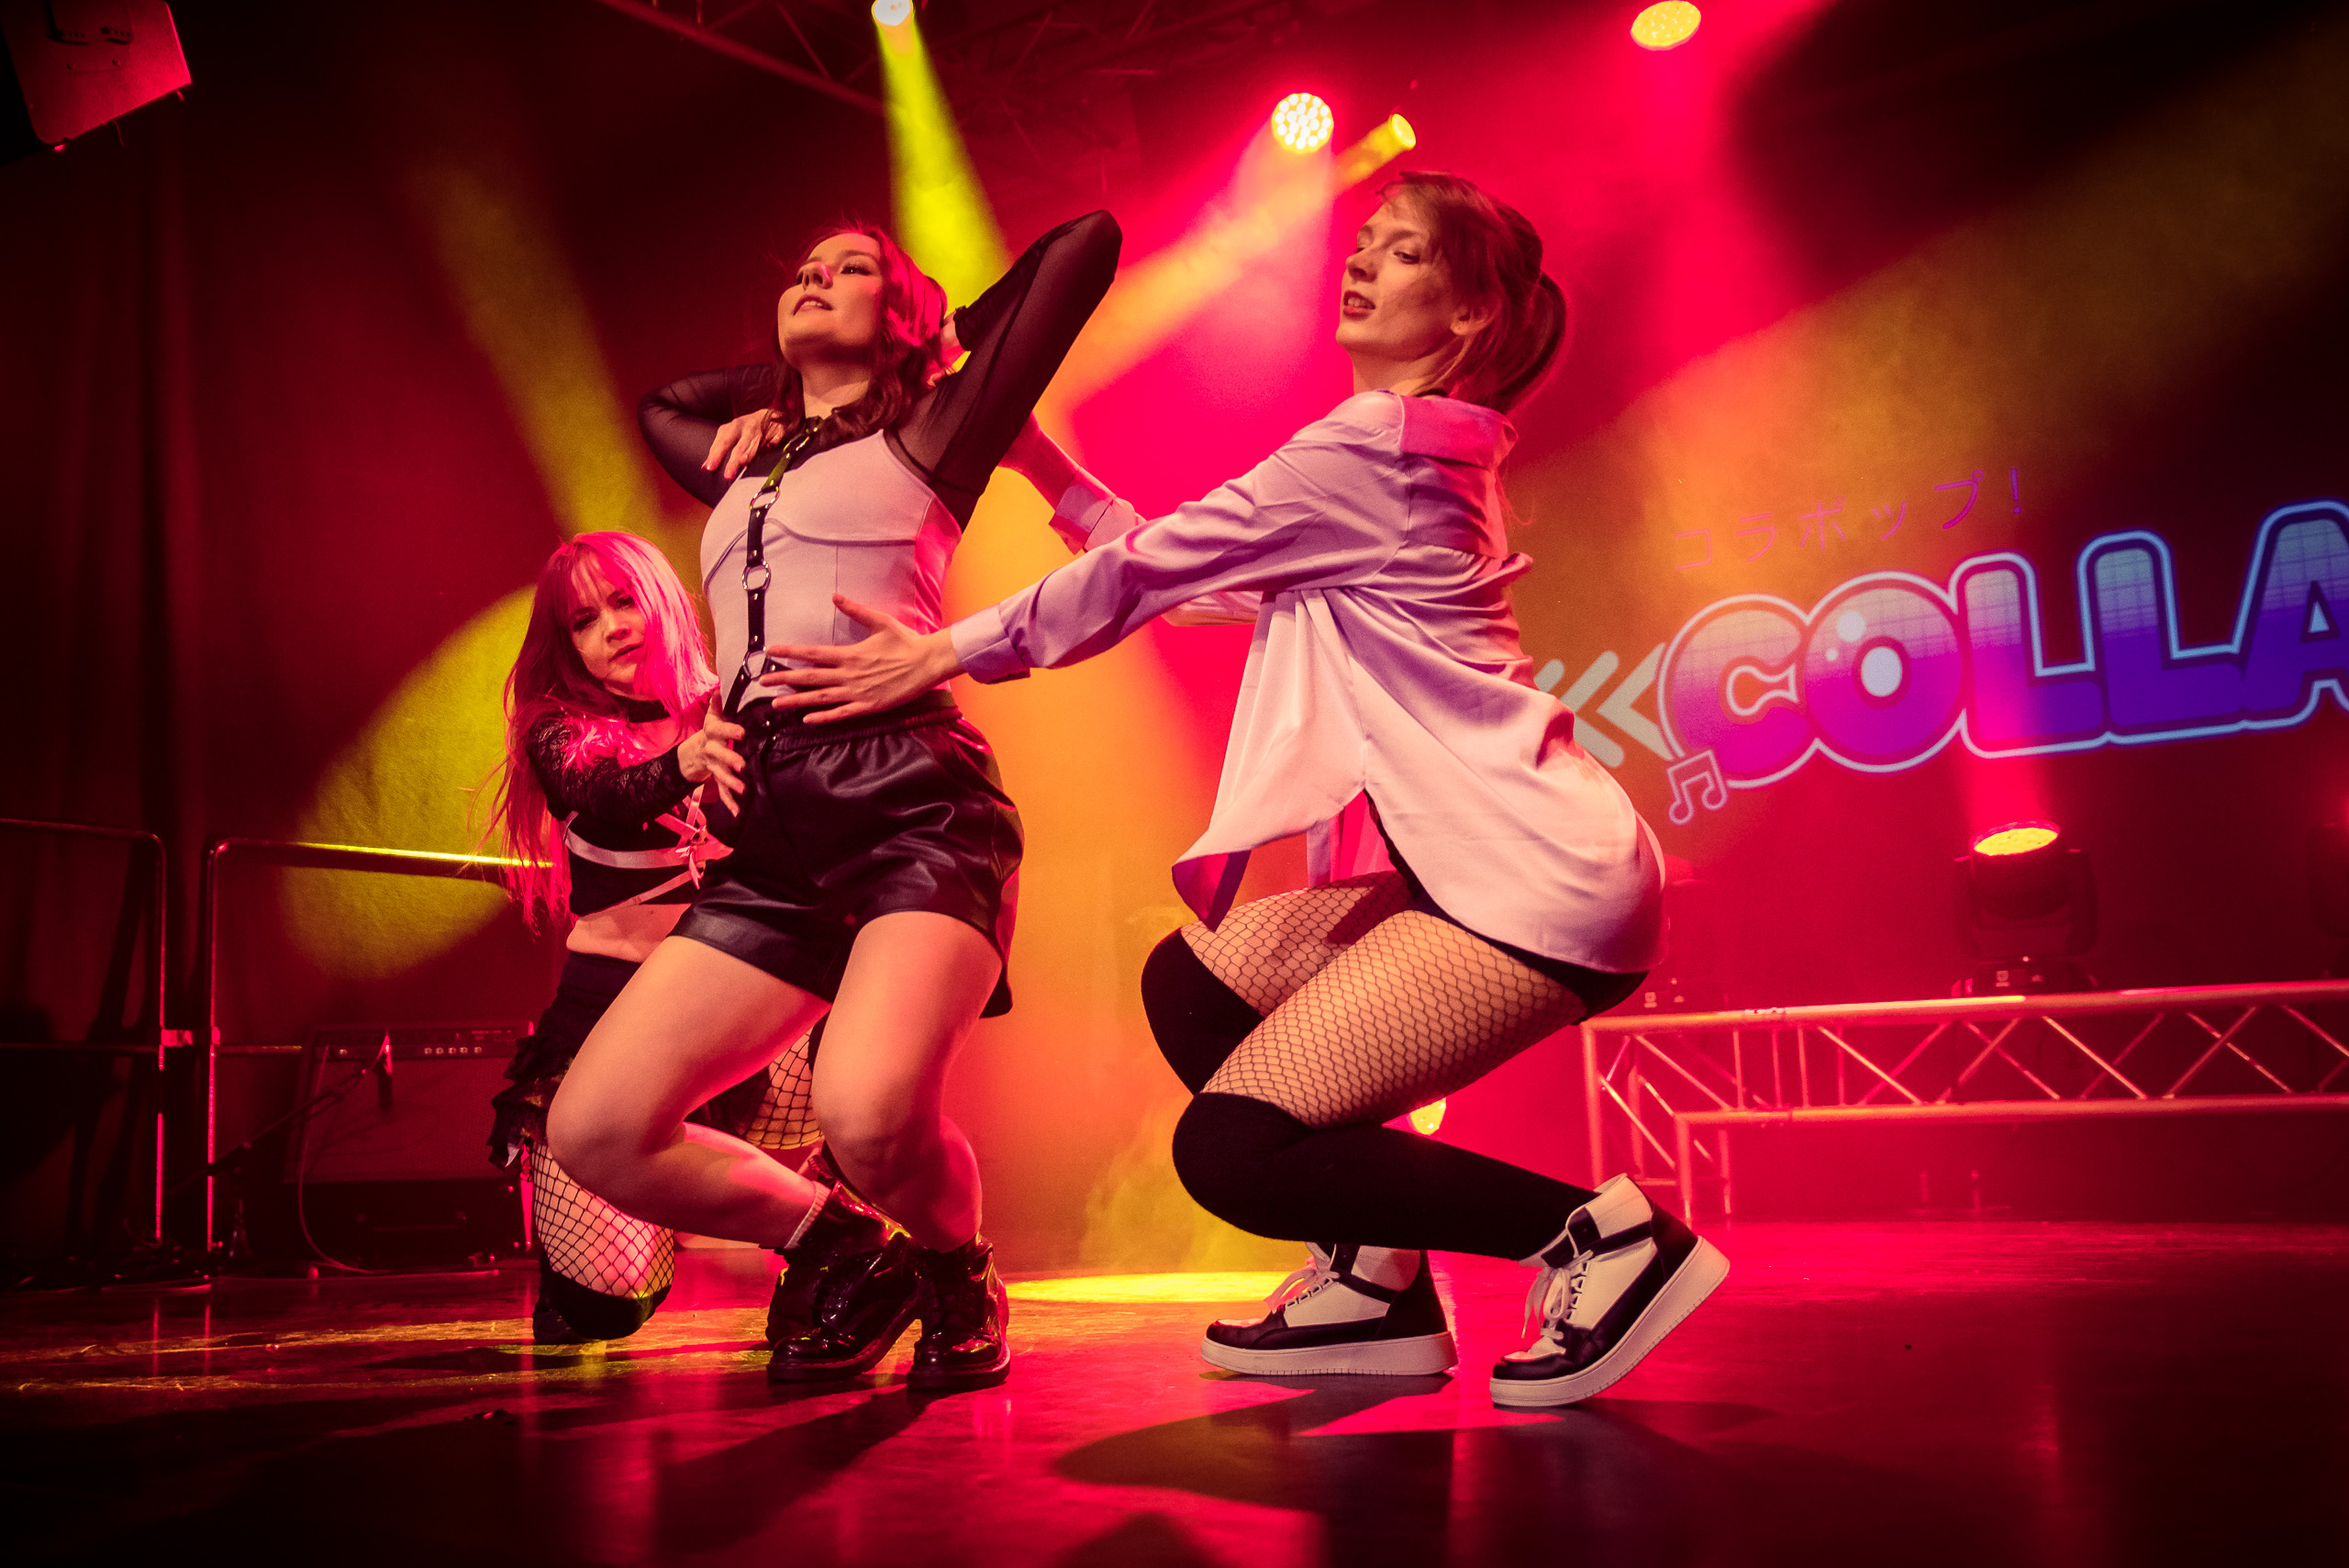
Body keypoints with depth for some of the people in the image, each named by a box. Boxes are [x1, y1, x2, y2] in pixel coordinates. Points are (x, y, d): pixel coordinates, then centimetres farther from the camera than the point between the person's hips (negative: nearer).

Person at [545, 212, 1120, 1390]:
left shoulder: (925, 439, 12)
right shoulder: (748, 466, 28)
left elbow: (1088, 242, 13)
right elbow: (661, 401, 52)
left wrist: (951, 352, 23)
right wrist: (771, 401, 37)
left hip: (910, 799, -6)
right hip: (771, 838, 6)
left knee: (869, 1114, -31)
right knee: (595, 1131, -7)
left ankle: (957, 1278, 4)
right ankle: (850, 1252, 15)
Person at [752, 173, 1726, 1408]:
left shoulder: (1371, 445, -10)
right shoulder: (1420, 456, 21)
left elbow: (1151, 571, -6)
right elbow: (1206, 583, 24)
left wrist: (942, 654, 2)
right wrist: (1051, 470, 21)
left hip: (1544, 886, -10)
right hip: (1498, 861, 10)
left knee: (1234, 1148, -13)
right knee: (1192, 984, 13)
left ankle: (1601, 1235, -5)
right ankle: (1376, 1279, 13)